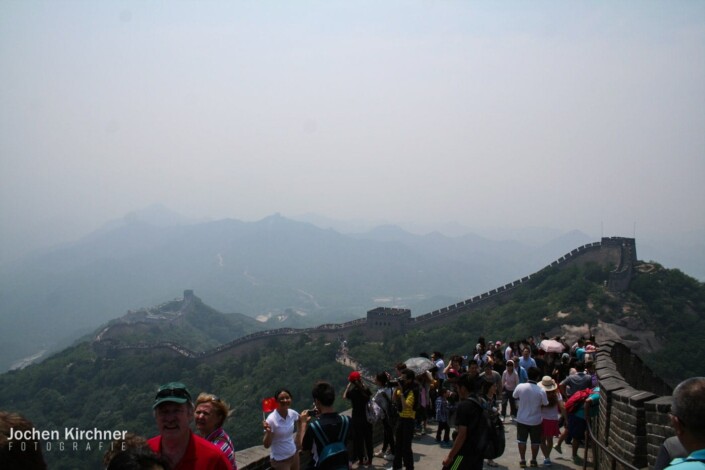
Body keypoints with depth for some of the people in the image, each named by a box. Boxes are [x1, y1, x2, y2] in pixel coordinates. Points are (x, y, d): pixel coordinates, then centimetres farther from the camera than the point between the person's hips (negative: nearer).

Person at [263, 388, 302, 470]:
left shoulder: (292, 413, -8)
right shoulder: (271, 420, -24)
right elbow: (267, 445, -21)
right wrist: (268, 432, -37)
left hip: (294, 454, 6)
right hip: (280, 460, -6)